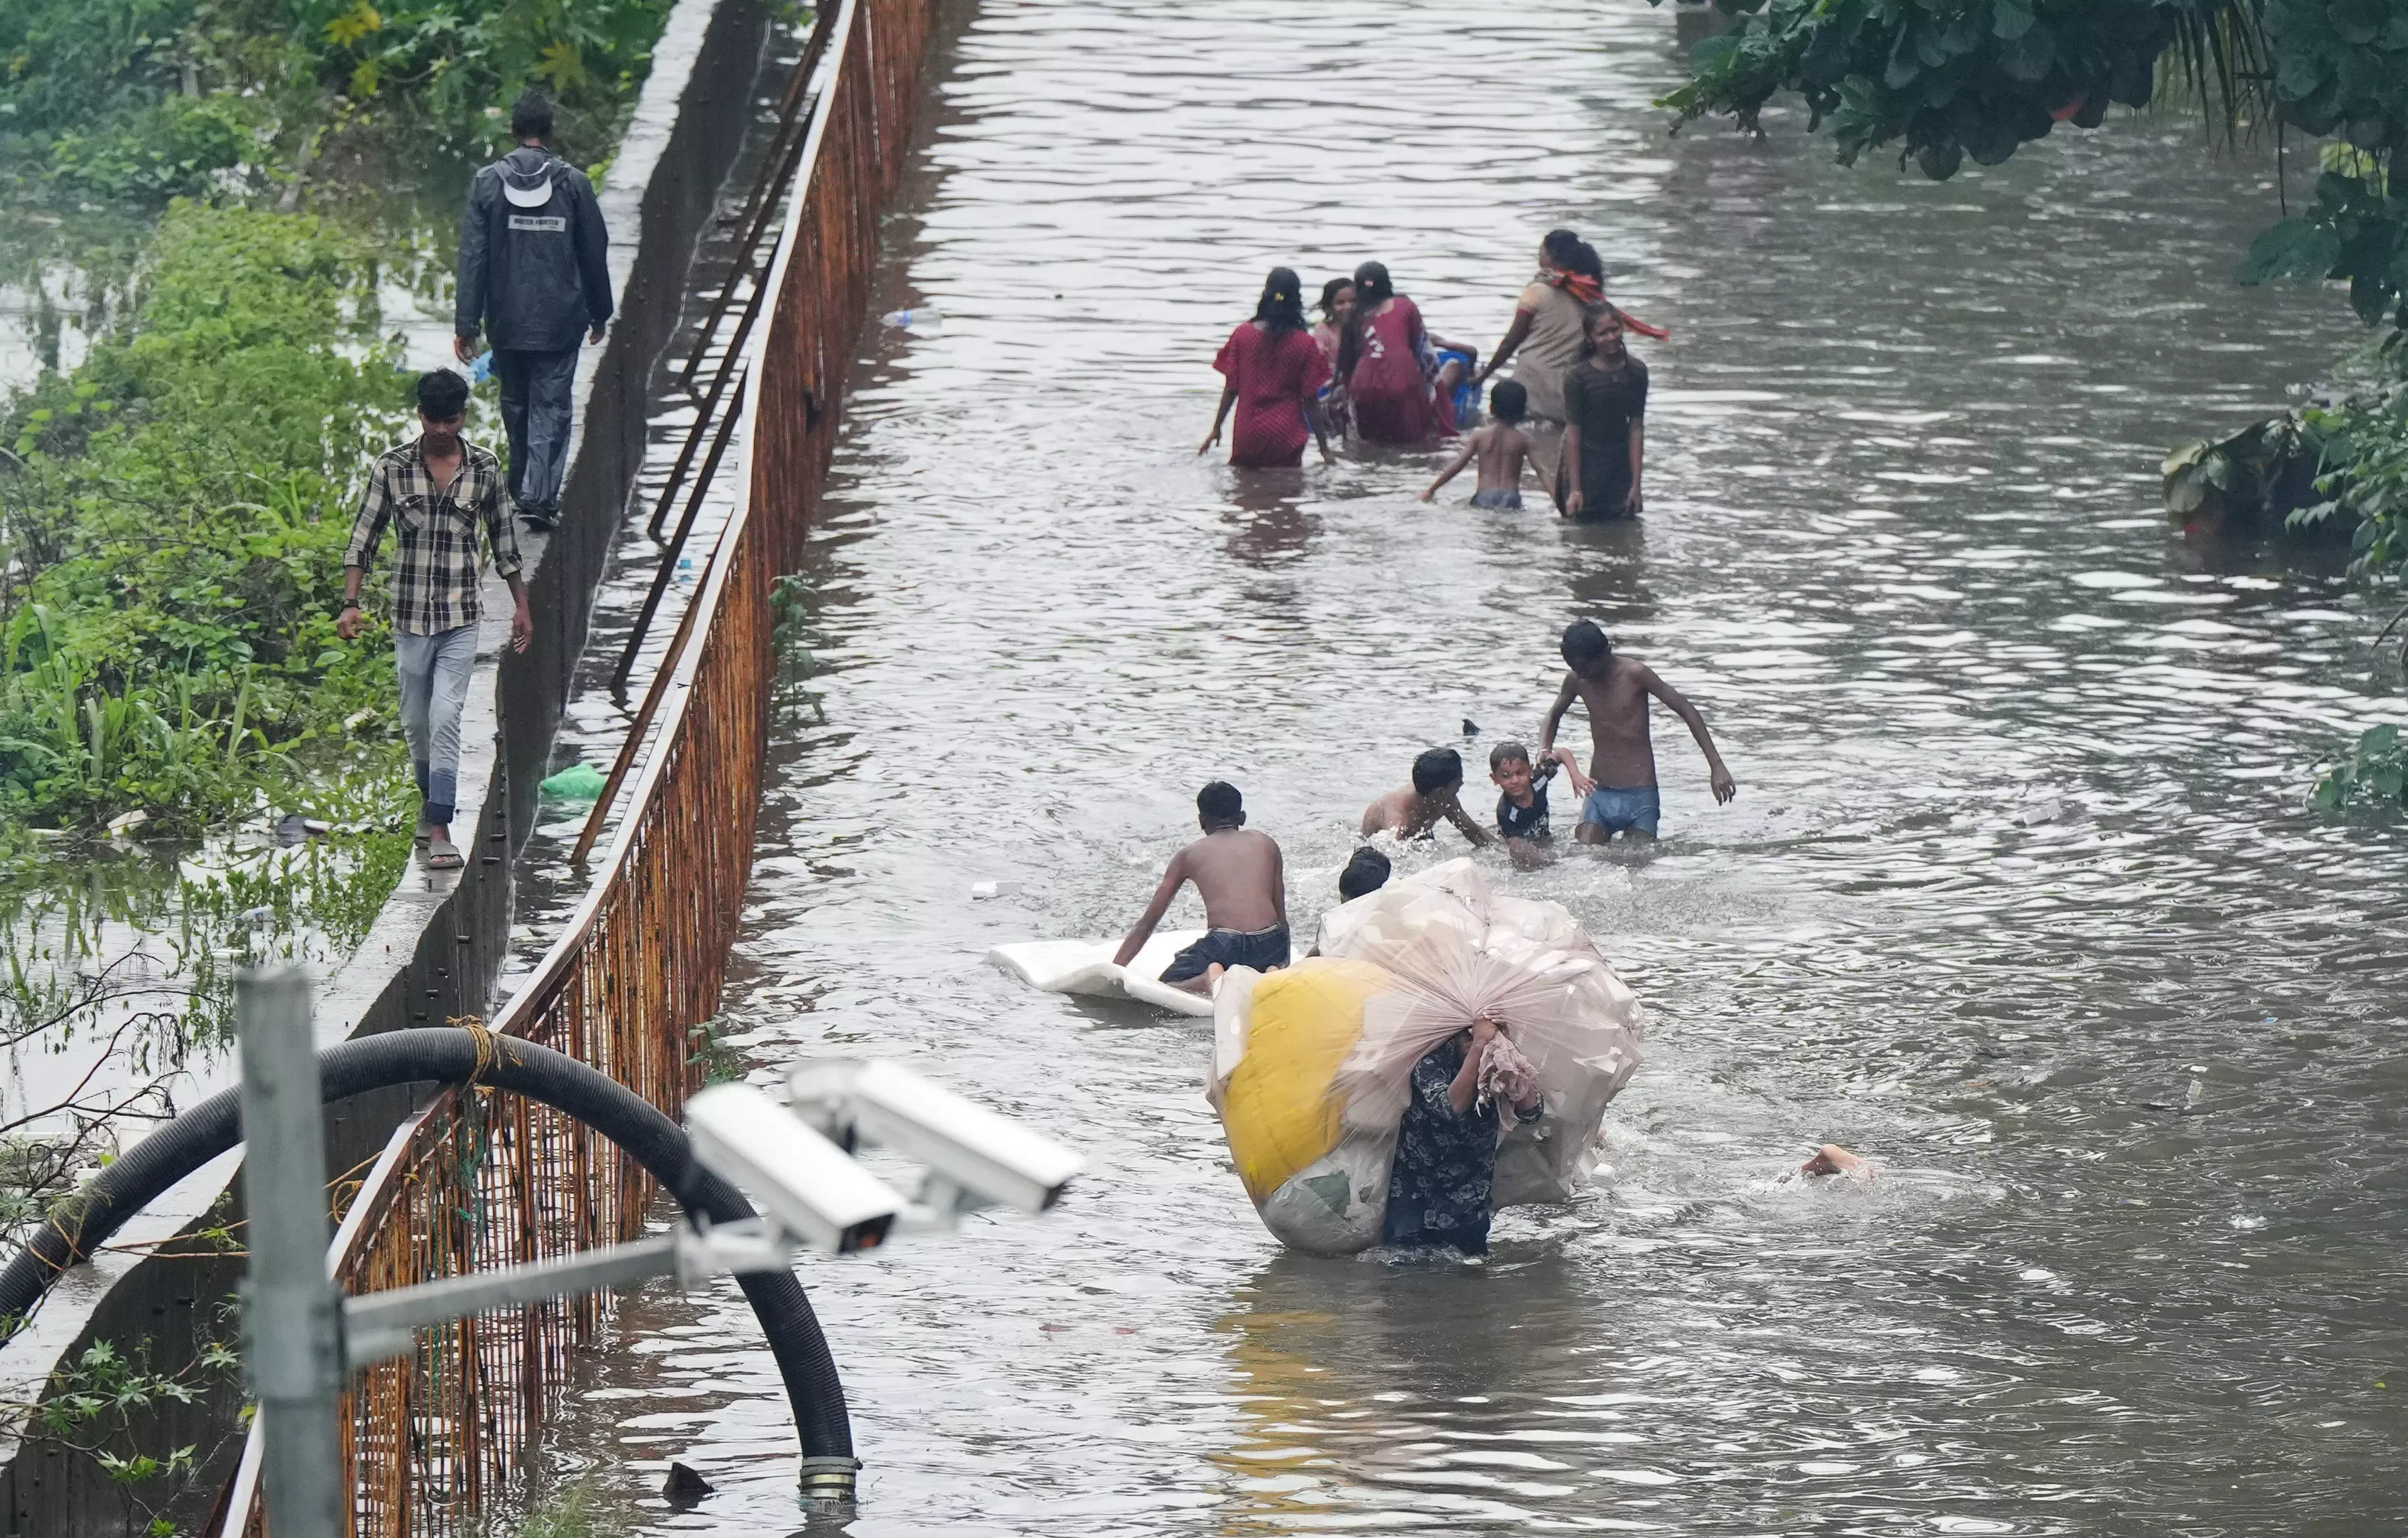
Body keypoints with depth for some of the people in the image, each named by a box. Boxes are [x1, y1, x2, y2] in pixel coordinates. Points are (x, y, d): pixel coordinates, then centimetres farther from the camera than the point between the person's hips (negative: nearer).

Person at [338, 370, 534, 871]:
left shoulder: (485, 469, 0)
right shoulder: (392, 467, -2)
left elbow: (503, 542, 10)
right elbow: (364, 538, 0)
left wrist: (522, 605, 13)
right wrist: (350, 603, -8)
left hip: (462, 617, -1)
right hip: (410, 616, 1)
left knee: (446, 718, -12)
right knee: (416, 721, 12)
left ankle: (440, 830, -13)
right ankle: (430, 800, 37)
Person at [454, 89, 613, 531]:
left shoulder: (487, 183, -5)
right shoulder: (573, 183, -5)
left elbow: (473, 258, -6)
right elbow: (594, 255, 2)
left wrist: (466, 323, -4)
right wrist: (599, 313, 15)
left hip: (507, 323, 1)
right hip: (560, 321, -1)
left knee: (516, 405, 18)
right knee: (551, 407, 2)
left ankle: (524, 490, 29)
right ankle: (540, 494, -10)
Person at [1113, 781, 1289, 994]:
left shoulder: (1188, 855, 20)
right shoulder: (1266, 844, 22)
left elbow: (1147, 923, 21)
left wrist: (1113, 972, 27)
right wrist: (1282, 961, 39)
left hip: (1223, 944, -2)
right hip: (1271, 945, 2)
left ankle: (1209, 981, -15)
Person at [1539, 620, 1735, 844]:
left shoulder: (1634, 674, -12)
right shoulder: (1576, 681, 2)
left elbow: (1687, 711, -9)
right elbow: (1554, 716, 23)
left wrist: (1716, 766, -15)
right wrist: (1545, 751, 2)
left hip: (1640, 795, -3)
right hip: (1599, 793, 4)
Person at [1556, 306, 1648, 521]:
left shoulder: (1636, 372, -1)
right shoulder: (1579, 377, -11)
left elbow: (1636, 429, 0)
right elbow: (1573, 433, -10)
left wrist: (1636, 485, -3)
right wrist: (1574, 488, -12)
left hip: (1621, 466, 3)